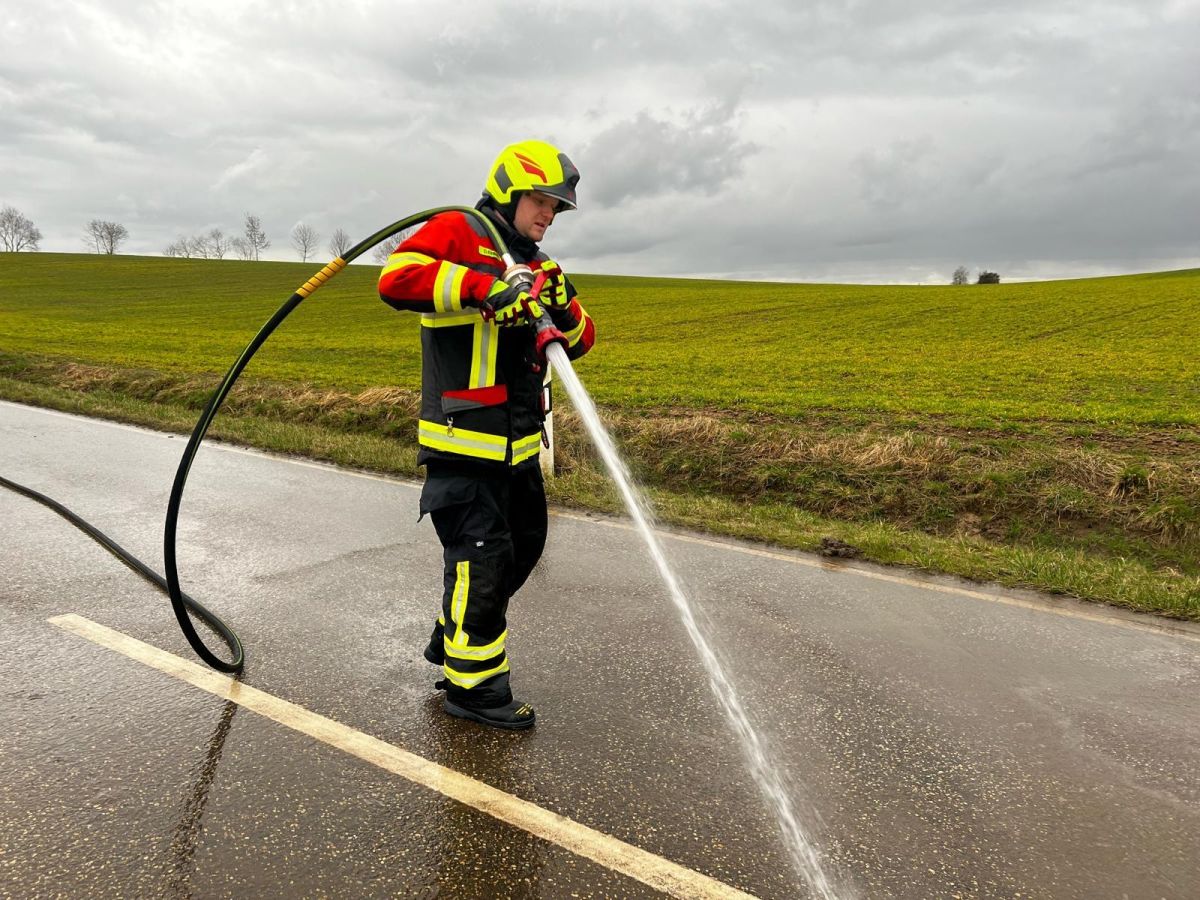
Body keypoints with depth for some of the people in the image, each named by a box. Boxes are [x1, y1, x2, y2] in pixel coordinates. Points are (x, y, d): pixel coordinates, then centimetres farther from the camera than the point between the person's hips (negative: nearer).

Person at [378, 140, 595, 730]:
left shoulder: (534, 264, 18)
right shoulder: (457, 233, -6)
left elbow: (578, 343, 14)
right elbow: (396, 278, -25)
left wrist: (564, 311, -8)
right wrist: (485, 288, -32)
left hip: (518, 442, 9)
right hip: (462, 442, -9)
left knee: (524, 546, 17)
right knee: (483, 556, -5)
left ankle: (452, 637, 36)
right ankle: (472, 683, 11)